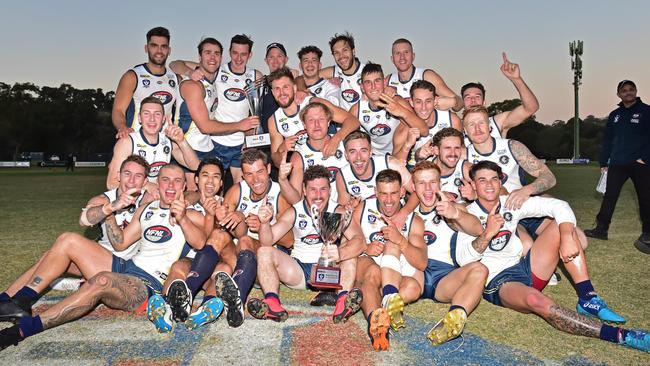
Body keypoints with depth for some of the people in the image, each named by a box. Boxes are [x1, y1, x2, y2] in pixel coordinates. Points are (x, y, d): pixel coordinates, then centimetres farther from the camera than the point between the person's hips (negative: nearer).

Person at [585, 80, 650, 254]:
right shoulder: (614, 115, 11)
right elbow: (607, 140, 13)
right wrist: (603, 162, 9)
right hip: (617, 164, 4)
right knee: (609, 196, 1)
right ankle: (601, 229, 5)